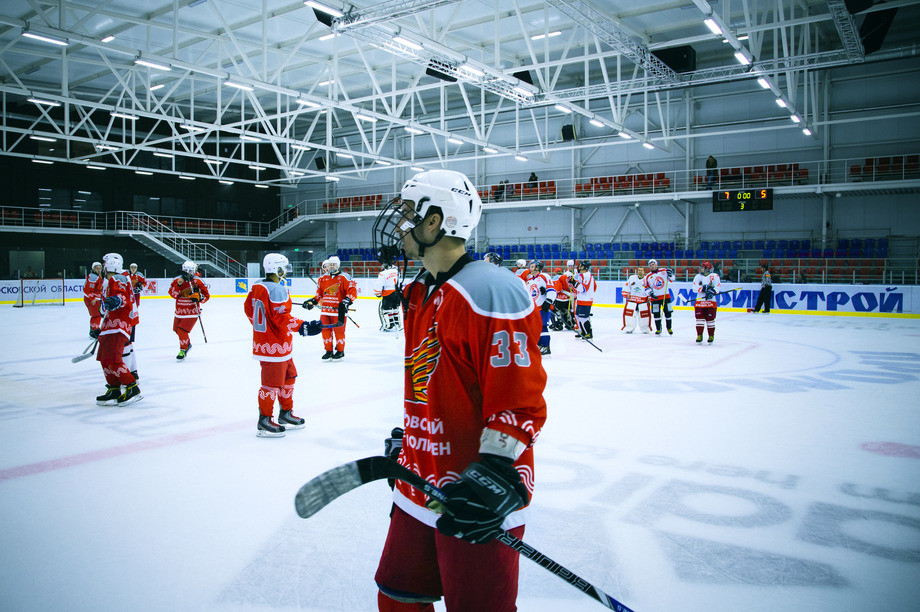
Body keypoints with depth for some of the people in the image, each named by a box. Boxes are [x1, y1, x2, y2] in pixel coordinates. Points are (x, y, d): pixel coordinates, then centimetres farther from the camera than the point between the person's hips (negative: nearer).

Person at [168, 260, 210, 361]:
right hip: (179, 310, 6)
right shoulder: (177, 280, -1)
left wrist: (199, 297, -25)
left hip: (192, 311, -5)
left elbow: (207, 295, -6)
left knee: (182, 331, -14)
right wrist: (178, 285, -24)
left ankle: (183, 350, 7)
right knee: (177, 330, 18)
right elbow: (173, 294, -10)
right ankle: (188, 344, 44)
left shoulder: (198, 281, -9)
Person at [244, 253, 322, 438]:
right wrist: (303, 326, -24)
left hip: (262, 339, 10)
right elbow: (282, 319, -25)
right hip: (275, 346, -10)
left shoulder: (257, 286, 8)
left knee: (288, 377, 20)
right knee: (272, 383, 0)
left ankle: (286, 414, 31)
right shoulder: (278, 290, -21)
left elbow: (248, 308, 17)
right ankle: (264, 422, 10)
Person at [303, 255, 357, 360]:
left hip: (339, 310, -5)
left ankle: (340, 351, 16)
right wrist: (312, 301, 12)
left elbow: (353, 291, -11)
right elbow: (319, 294, 23)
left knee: (339, 331, 0)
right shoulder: (323, 279, 13)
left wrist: (347, 300, -24)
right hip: (326, 310, 5)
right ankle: (329, 351, 19)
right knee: (325, 330, 6)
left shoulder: (344, 278, -5)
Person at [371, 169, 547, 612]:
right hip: (420, 488, 9)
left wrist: (494, 473, -28)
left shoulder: (492, 292, -19)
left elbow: (520, 400, -22)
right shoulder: (420, 293, 11)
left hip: (475, 506, -9)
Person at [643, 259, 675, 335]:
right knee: (656, 314, -3)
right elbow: (645, 287, 4)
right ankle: (658, 329, 10)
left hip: (666, 296, 0)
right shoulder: (648, 276, 3)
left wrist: (670, 274, -10)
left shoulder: (664, 271, 4)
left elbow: (672, 280, 10)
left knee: (668, 312, 4)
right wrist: (650, 293, -10)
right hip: (655, 298, 0)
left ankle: (669, 328, 21)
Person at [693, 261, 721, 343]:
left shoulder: (714, 276, 2)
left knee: (710, 319, 0)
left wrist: (712, 292, -26)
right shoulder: (698, 276, 10)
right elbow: (695, 287, -5)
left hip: (711, 302, -2)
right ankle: (699, 335, 6)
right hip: (699, 301, 2)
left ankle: (711, 336, 14)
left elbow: (718, 286, -9)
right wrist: (704, 288, -20)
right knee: (699, 318, -2)